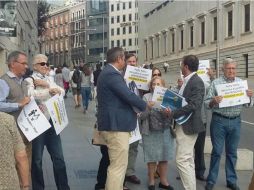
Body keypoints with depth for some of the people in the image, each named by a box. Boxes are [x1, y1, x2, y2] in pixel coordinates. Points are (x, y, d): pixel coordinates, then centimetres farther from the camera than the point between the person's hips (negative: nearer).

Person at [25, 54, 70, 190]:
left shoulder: (49, 80, 16)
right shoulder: (29, 80, -4)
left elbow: (62, 92, 1)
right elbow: (32, 95, -23)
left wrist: (46, 84, -10)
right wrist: (49, 91, -31)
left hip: (52, 122, 5)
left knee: (58, 157, 8)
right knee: (37, 159, 5)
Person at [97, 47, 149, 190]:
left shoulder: (108, 72, 17)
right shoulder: (112, 74, -18)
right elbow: (129, 96, -22)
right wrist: (145, 105, -6)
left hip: (114, 123, 11)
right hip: (116, 125, -11)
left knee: (118, 164, 21)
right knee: (118, 165, -5)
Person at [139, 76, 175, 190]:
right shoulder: (146, 97, -1)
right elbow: (141, 116, -5)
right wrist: (148, 108, -21)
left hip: (165, 130, 3)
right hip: (150, 131, -3)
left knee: (164, 156, 8)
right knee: (152, 157, 4)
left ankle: (163, 181, 22)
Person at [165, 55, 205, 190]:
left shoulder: (196, 82, -17)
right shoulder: (187, 81, 12)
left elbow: (194, 105, -26)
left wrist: (173, 113, -22)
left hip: (188, 126, -10)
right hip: (183, 124, 10)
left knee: (182, 160, -10)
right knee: (188, 160, 15)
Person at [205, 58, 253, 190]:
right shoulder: (216, 83, -3)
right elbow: (207, 103, -6)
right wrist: (213, 101, -27)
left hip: (235, 121, 3)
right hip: (219, 121, -3)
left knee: (232, 152, 12)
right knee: (217, 152, 3)